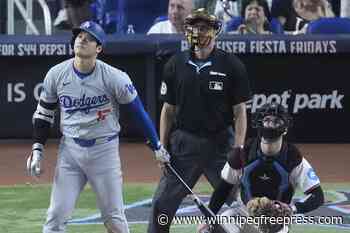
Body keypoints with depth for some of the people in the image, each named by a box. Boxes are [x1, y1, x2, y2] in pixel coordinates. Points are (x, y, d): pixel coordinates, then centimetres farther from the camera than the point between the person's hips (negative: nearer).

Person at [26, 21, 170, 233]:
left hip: (105, 150, -2)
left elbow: (138, 110, -4)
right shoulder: (56, 74, -4)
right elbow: (44, 112, 10)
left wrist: (157, 146, -1)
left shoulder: (114, 77, -14)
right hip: (70, 150, 2)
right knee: (57, 215, -3)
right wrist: (37, 149, 3)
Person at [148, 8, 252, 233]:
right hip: (184, 143, 2)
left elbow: (240, 111, -3)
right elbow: (168, 109, 11)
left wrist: (238, 151, -11)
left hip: (220, 145, -2)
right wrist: (162, 147, 4)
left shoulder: (231, 65, -3)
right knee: (161, 206, 1)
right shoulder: (176, 64, 5)